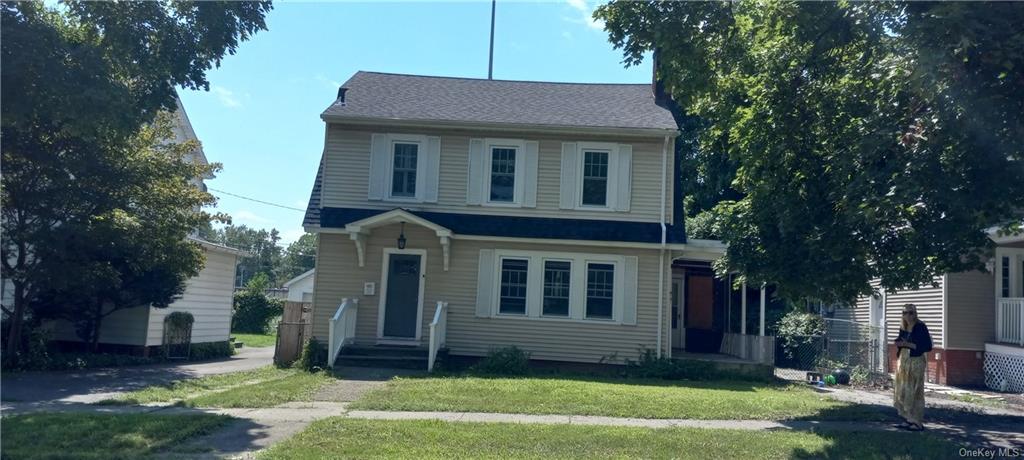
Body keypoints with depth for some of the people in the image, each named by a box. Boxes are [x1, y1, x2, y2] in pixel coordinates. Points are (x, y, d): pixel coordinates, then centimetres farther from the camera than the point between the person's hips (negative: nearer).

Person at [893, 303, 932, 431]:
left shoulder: (921, 327, -9)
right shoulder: (903, 328, 11)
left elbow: (928, 346, -12)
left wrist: (909, 344, -19)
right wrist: (899, 343, -1)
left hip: (916, 362, -7)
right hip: (903, 361, 7)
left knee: (914, 392, -5)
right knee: (902, 391, 8)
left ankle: (917, 422, 1)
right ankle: (908, 419, 17)